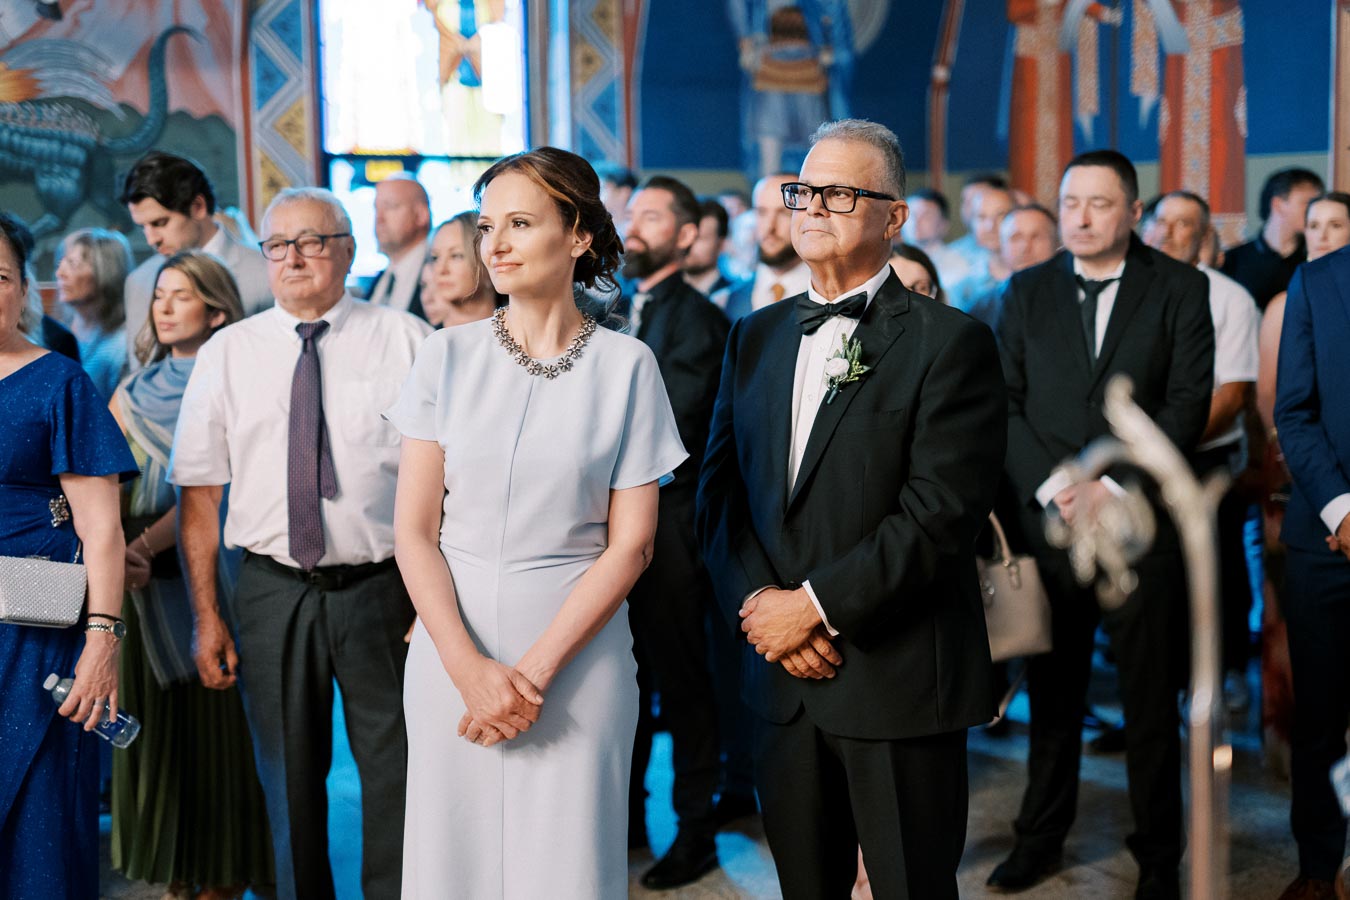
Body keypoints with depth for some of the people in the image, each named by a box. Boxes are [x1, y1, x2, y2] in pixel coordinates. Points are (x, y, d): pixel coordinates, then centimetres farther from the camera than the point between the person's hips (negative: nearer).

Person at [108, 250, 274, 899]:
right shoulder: (134, 390, 10)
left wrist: (146, 543, -24)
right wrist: (115, 548, -16)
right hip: (143, 577, 4)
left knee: (212, 715, 2)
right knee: (153, 716, 8)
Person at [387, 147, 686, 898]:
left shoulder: (626, 366, -3)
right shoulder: (449, 357, 2)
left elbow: (631, 543, -4)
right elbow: (414, 532, -1)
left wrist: (535, 671, -12)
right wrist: (471, 670, -12)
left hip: (577, 653, -2)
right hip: (453, 651, 2)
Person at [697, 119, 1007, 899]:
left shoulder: (951, 342, -7)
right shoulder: (756, 338, 12)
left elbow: (940, 516, -16)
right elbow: (720, 492, 8)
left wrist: (815, 605, -16)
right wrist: (760, 604, -8)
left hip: (899, 684, -5)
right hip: (782, 679, 5)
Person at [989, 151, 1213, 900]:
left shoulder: (1179, 289, 2)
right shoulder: (1026, 291, 9)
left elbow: (1188, 403, -5)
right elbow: (1005, 405, 4)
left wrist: (1110, 486, -12)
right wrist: (1053, 487, -10)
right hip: (1047, 521, 2)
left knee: (1150, 697, 6)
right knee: (1053, 693, 10)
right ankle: (1040, 838, 23)